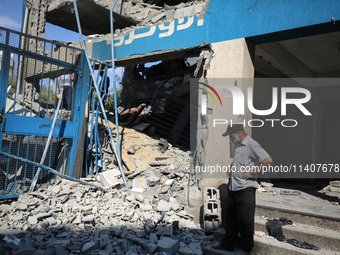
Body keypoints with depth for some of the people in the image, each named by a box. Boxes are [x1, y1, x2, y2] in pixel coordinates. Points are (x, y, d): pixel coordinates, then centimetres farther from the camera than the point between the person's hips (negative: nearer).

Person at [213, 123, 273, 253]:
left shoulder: (252, 145, -14)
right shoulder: (238, 145, 15)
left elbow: (268, 160, -24)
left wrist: (252, 173, -20)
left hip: (245, 188, -9)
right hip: (233, 187, 9)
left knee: (245, 220, 4)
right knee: (230, 217, 16)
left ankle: (246, 248, 20)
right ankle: (228, 244, 29)